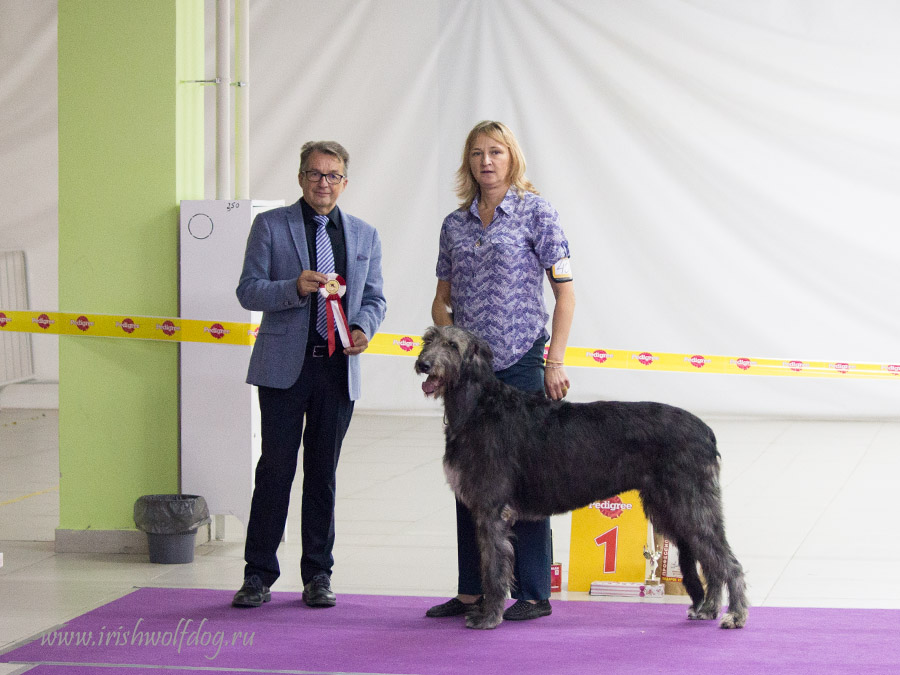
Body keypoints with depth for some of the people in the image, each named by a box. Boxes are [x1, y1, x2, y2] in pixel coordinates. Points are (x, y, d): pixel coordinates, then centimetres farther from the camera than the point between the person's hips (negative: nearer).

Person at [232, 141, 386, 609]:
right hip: (284, 368, -3)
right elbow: (248, 291, -1)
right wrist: (295, 288, -19)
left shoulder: (364, 236, 14)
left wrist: (364, 327, -5)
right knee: (276, 469, -3)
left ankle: (318, 576, 15)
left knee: (324, 472, 7)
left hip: (338, 369, 3)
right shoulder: (270, 226, 3)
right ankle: (258, 575, 5)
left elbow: (374, 297, 16)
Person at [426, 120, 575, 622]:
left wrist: (556, 362, -10)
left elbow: (565, 293, -4)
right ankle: (472, 591, 14)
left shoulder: (536, 213, -2)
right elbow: (442, 301, 16)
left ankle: (534, 594, 4)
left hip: (520, 363, -5)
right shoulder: (455, 223, 12)